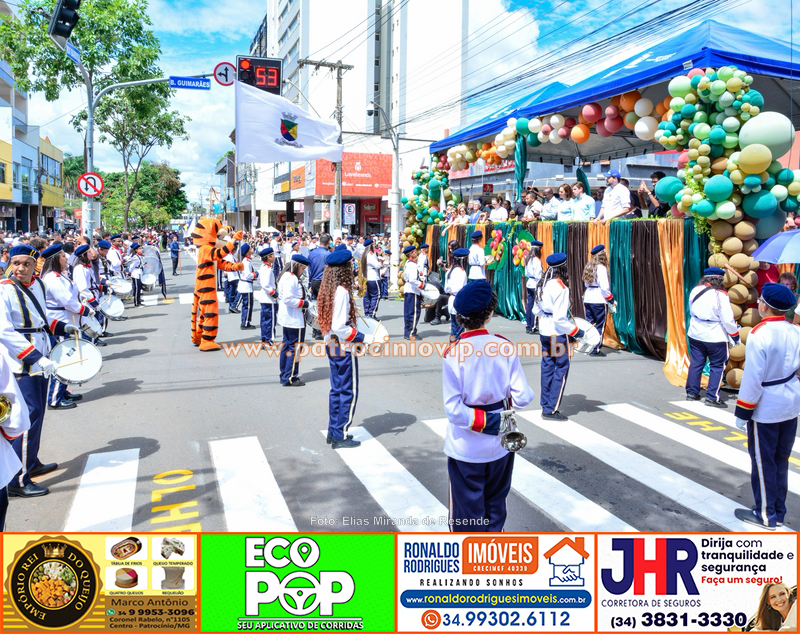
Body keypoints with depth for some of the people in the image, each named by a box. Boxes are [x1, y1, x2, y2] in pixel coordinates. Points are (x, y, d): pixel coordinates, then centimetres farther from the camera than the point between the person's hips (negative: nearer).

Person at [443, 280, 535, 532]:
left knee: (467, 510, 11)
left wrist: (482, 422, -9)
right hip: (499, 444, 3)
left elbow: (453, 409, -20)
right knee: (496, 504, 22)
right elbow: (522, 397, -10)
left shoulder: (452, 354, -16)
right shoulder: (505, 347, -11)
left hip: (466, 448, -3)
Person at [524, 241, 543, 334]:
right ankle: (532, 328, -5)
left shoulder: (528, 259, 10)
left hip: (529, 284, 8)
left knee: (529, 305, 12)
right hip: (535, 285, -8)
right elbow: (538, 275, -17)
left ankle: (528, 326, 18)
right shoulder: (537, 260, -14)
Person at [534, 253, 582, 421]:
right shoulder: (561, 287, -20)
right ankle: (551, 409, 2)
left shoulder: (543, 284, 4)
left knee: (547, 367, 14)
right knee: (561, 368, 1)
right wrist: (576, 331, -12)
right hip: (557, 333, -8)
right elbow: (560, 319, -21)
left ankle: (546, 406, 22)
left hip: (544, 331, 8)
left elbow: (537, 310, 12)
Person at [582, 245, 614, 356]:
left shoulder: (588, 267, 11)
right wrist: (610, 298, -2)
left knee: (590, 323, 12)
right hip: (599, 301, -7)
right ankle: (595, 349, 0)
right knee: (600, 325, 0)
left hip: (587, 299, 7)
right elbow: (604, 286, -16)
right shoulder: (601, 268, -12)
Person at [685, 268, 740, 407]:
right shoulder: (720, 295, -18)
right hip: (716, 337, -6)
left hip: (695, 334, 6)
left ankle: (691, 392, 22)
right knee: (718, 366, 6)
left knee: (696, 363, 15)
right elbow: (727, 320, -15)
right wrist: (735, 335, -1)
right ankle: (712, 397, 7)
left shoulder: (695, 290, 0)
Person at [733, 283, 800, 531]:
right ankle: (779, 511, 29)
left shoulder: (759, 334, -22)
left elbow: (752, 378, -20)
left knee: (763, 461, 7)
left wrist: (742, 412, -12)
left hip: (766, 408, -7)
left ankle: (766, 515, 17)